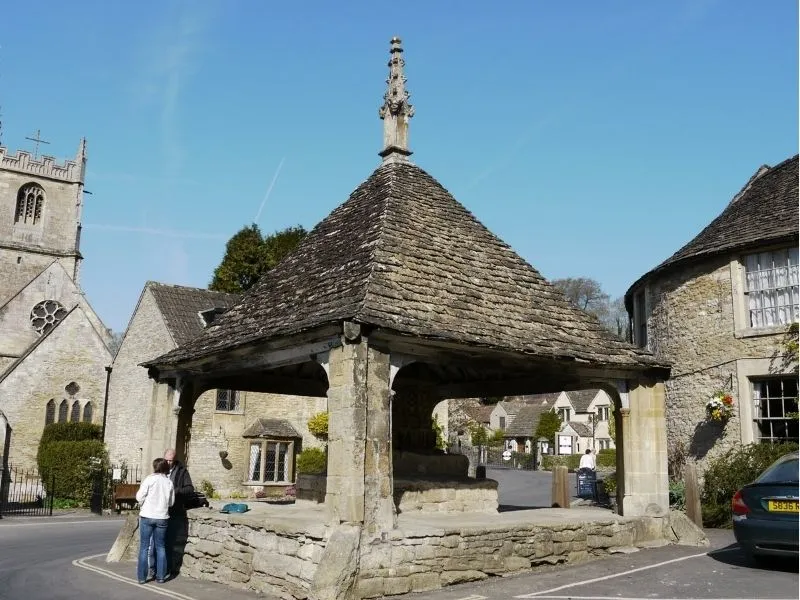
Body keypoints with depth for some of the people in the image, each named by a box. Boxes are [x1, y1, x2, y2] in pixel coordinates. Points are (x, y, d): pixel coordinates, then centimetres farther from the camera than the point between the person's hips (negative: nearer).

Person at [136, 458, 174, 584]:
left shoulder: (150, 479, -8)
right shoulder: (169, 483, 3)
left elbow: (139, 497, -10)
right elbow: (171, 502, 8)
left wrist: (142, 505, 10)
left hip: (147, 516, -3)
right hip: (162, 517, 3)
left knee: (144, 547, 5)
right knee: (160, 547, 12)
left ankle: (142, 576, 7)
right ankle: (161, 576, 12)